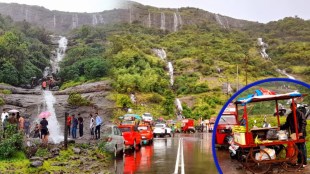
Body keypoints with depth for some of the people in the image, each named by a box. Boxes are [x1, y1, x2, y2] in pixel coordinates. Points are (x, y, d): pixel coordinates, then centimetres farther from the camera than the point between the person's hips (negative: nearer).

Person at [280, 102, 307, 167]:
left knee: (302, 148, 0)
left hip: (300, 134, -5)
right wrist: (280, 127, 0)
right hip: (294, 134, 5)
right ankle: (299, 161, 20)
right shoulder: (289, 115, 12)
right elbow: (287, 125, 15)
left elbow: (303, 123, -13)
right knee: (297, 148, 11)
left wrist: (301, 132, -24)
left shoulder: (300, 114, -6)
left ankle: (304, 162, 8)